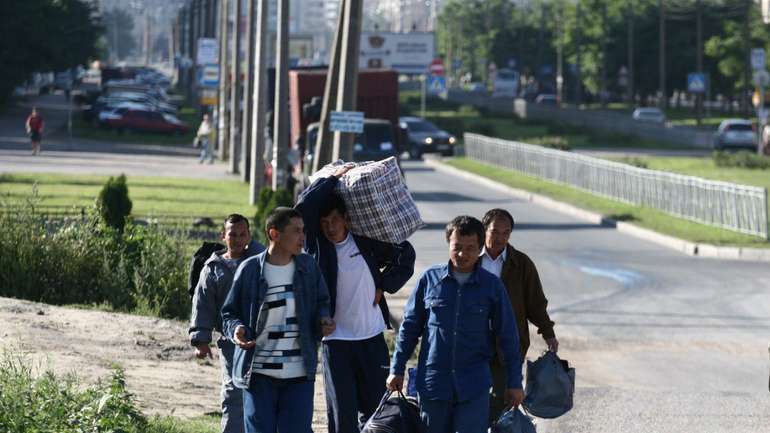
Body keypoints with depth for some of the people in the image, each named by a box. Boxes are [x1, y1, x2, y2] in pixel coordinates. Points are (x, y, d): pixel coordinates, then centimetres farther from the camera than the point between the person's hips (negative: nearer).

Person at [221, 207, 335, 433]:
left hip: (300, 374, 2)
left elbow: (321, 302, 18)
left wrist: (323, 321, -5)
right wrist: (236, 329, -17)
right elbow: (229, 311, 5)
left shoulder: (308, 266, 5)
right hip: (259, 374, -2)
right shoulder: (250, 269, -4)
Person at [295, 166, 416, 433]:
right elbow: (303, 208, -19)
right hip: (336, 339, -2)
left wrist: (385, 286, 7)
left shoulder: (365, 242, 1)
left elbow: (405, 253, 17)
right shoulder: (317, 246, -4)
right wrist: (332, 179, -9)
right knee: (341, 411, -4)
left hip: (372, 336, 2)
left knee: (375, 407, 7)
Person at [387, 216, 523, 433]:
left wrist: (514, 382, 6)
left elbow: (508, 336, 5)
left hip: (474, 385, -1)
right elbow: (409, 327, 8)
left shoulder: (492, 285, -1)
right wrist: (397, 370, 7)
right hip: (433, 382, 2)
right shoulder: (430, 279, 0)